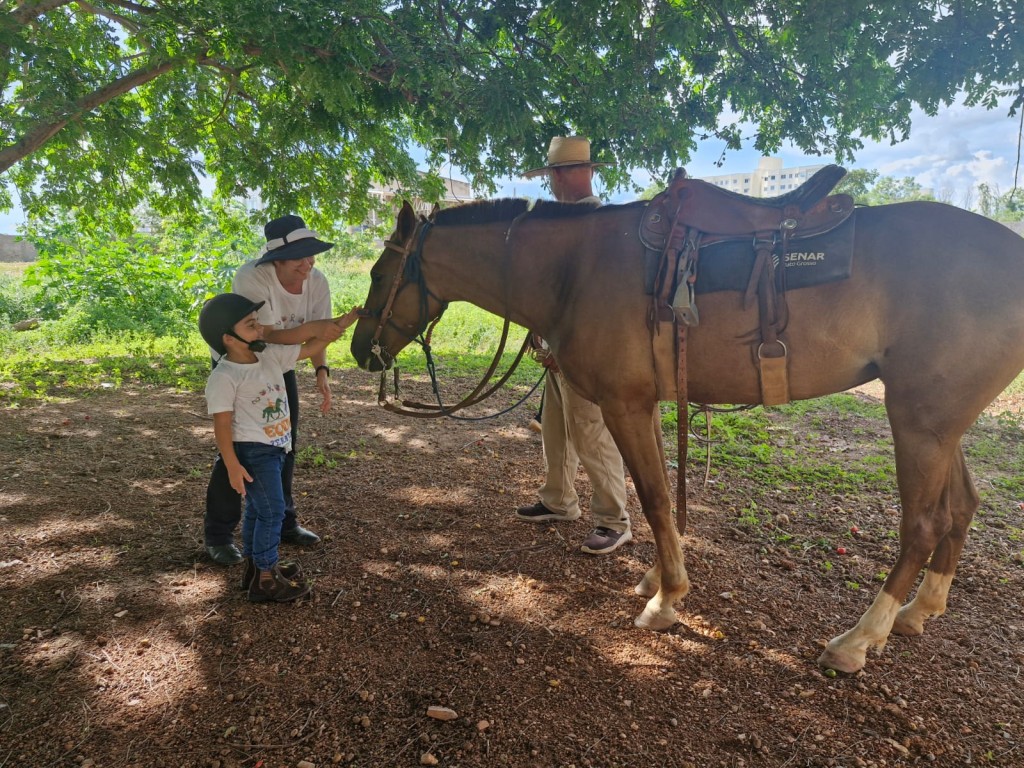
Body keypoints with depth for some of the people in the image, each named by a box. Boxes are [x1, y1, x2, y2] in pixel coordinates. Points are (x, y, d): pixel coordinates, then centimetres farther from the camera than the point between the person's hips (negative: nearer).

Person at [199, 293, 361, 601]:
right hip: (252, 451, -8)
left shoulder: (272, 355, 2)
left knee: (258, 509, 20)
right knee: (272, 511, -6)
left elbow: (311, 345, 9)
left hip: (276, 448, 8)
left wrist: (341, 323, 1)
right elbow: (222, 424, -17)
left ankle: (256, 566, 35)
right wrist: (232, 466, -19)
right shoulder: (224, 377, -18)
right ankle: (265, 580, 7)